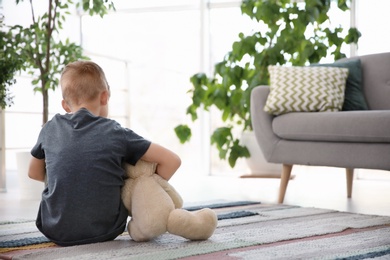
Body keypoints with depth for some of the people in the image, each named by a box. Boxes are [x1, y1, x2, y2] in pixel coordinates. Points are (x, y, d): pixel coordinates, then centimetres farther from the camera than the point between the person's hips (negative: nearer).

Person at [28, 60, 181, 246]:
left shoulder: (50, 129, 1)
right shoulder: (116, 134, -6)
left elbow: (34, 173, 18)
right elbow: (172, 160, -4)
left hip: (55, 231, 2)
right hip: (104, 231, -2)